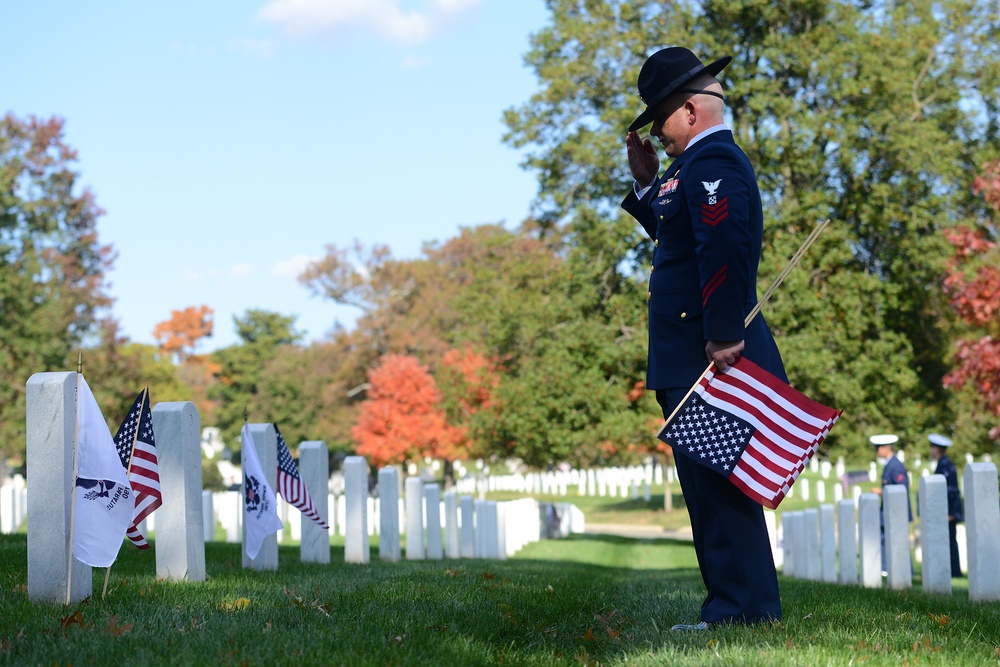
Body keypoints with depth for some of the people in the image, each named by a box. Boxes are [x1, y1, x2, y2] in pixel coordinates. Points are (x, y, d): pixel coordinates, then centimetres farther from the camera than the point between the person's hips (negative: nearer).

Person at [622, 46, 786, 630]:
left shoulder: (713, 161, -14)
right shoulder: (701, 163, 20)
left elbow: (725, 247, -28)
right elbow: (675, 235, 30)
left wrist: (723, 338, -30)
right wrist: (647, 184, 18)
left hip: (708, 361, -11)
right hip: (691, 363, 11)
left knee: (718, 488, -8)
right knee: (710, 487, 13)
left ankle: (743, 610, -5)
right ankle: (736, 608, 18)